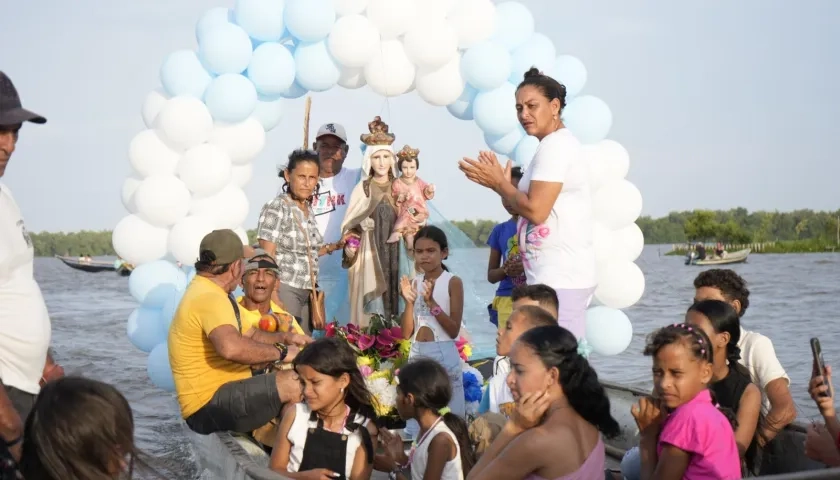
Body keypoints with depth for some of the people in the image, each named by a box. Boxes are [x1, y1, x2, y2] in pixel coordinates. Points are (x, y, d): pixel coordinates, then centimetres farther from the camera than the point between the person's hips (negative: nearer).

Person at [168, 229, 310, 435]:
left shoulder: (206, 290, 16)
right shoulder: (209, 298, -19)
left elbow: (244, 335, 28)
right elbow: (231, 347, -39)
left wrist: (284, 338, 13)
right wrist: (280, 352, -26)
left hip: (221, 395, 11)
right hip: (209, 406, -11)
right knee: (292, 384, -28)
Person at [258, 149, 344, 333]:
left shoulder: (308, 210, 11)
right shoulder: (276, 208, -11)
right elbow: (266, 257, -14)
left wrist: (335, 246, 11)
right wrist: (274, 299, -20)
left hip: (306, 292, 8)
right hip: (284, 289, -8)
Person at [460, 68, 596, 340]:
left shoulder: (555, 146, -11)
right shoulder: (559, 145, 20)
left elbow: (536, 210, -19)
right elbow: (537, 209, 20)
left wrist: (498, 183, -6)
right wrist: (501, 183, 9)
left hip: (560, 280, -11)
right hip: (559, 277, 11)